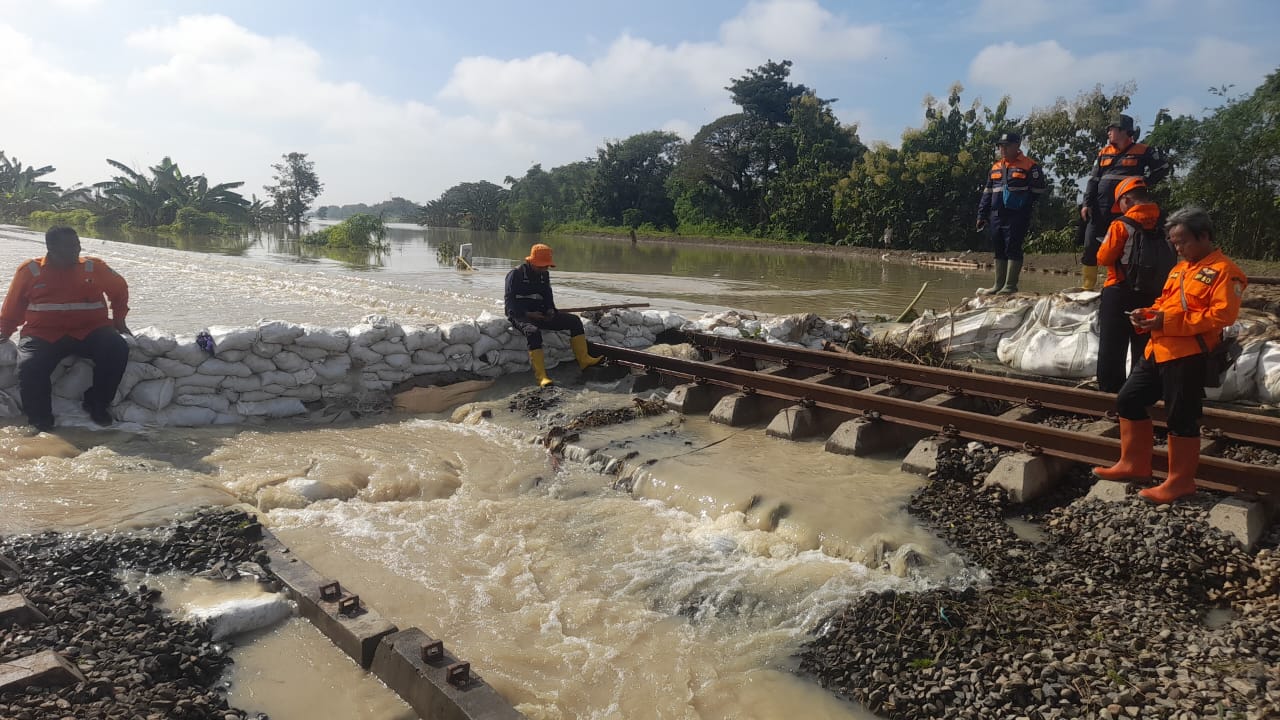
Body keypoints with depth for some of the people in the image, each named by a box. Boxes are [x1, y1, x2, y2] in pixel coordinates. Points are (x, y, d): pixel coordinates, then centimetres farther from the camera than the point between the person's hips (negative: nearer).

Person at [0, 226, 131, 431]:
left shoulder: (95, 268, 5)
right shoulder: (30, 270, 4)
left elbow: (119, 289, 21)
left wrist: (118, 319, 18)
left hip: (90, 331, 1)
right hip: (43, 334, -1)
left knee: (118, 350, -27)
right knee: (30, 368, -28)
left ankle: (97, 404, -7)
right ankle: (41, 418, -2)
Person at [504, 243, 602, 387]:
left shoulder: (544, 274, 12)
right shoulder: (516, 274, -9)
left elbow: (548, 296, 21)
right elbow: (509, 301, -12)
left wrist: (550, 310, -1)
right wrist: (527, 313, -23)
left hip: (540, 314, 7)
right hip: (520, 315, -7)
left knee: (574, 320, -3)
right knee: (533, 332, -40)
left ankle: (584, 360, -2)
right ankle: (541, 376, -45)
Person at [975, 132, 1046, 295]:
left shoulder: (1029, 166, -1)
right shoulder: (995, 167, 17)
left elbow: (1037, 191, -1)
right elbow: (987, 193, 19)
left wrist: (1027, 211, -6)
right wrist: (982, 215, 14)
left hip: (1017, 217, -6)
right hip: (996, 216, 6)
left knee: (1013, 249, -7)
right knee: (998, 250, 9)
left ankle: (1010, 286, -4)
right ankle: (998, 285, 16)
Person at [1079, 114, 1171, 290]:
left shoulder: (1142, 151, 0)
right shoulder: (1104, 153, 13)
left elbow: (1164, 166, 3)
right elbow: (1093, 179, 11)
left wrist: (1145, 182, -6)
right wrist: (1087, 203, 2)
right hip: (1100, 210, 4)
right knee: (1090, 248, 1)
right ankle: (1087, 287, 8)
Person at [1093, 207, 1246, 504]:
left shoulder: (1223, 270, -8)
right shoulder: (1180, 268, 19)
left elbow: (1223, 314, -18)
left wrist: (1170, 321, -21)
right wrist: (1148, 314, 4)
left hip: (1188, 355, -9)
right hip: (1158, 351, 9)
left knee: (1181, 419, -1)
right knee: (1129, 401, 12)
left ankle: (1181, 481, 12)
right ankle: (1135, 464, 24)